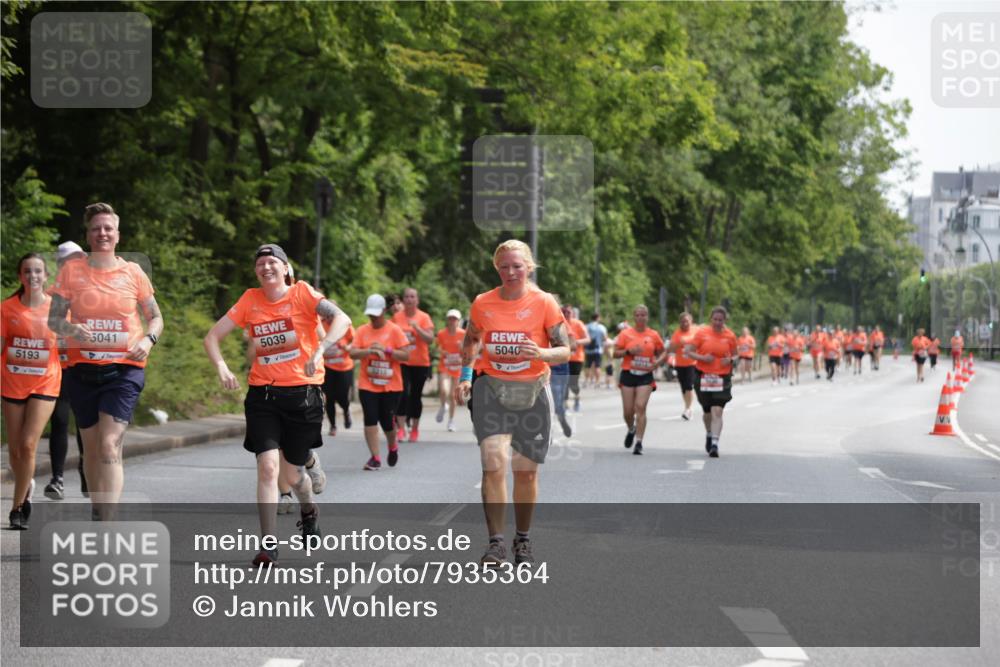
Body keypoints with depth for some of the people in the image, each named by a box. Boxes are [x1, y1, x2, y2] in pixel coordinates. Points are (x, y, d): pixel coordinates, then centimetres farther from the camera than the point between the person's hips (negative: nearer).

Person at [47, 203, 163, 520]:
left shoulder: (133, 272, 4)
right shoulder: (71, 270, 3)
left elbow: (155, 317, 14)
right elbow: (53, 318, 4)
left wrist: (148, 340, -7)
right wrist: (70, 329, -19)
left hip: (125, 368, -2)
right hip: (82, 368, 2)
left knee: (110, 446, -16)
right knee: (91, 447, 11)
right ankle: (98, 512, 30)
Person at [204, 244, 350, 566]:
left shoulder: (302, 293, -5)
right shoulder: (250, 300, 4)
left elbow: (342, 320, -19)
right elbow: (212, 337, 6)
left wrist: (319, 350, -34)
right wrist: (221, 368, -12)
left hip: (302, 393, -2)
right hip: (263, 394, 2)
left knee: (291, 473, 10)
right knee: (268, 466, -14)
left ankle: (309, 510, 45)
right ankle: (269, 545, -9)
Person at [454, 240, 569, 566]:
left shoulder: (544, 302, -6)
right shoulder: (482, 303, 0)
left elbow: (565, 351, -4)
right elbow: (471, 341, 18)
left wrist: (541, 353, -24)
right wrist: (465, 376, 8)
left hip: (531, 393, 0)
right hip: (491, 391, 0)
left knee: (526, 471, 7)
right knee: (494, 463, -15)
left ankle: (523, 540, 25)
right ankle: (496, 542, -11)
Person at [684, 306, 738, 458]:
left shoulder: (730, 336, 1)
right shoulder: (702, 333, -2)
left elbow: (735, 355, 13)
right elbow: (689, 352, 1)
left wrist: (731, 360, -10)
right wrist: (702, 358, -17)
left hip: (722, 379, -1)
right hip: (703, 377, 1)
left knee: (717, 411, -14)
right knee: (707, 411, 14)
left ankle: (714, 444, -17)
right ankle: (709, 434, 43)